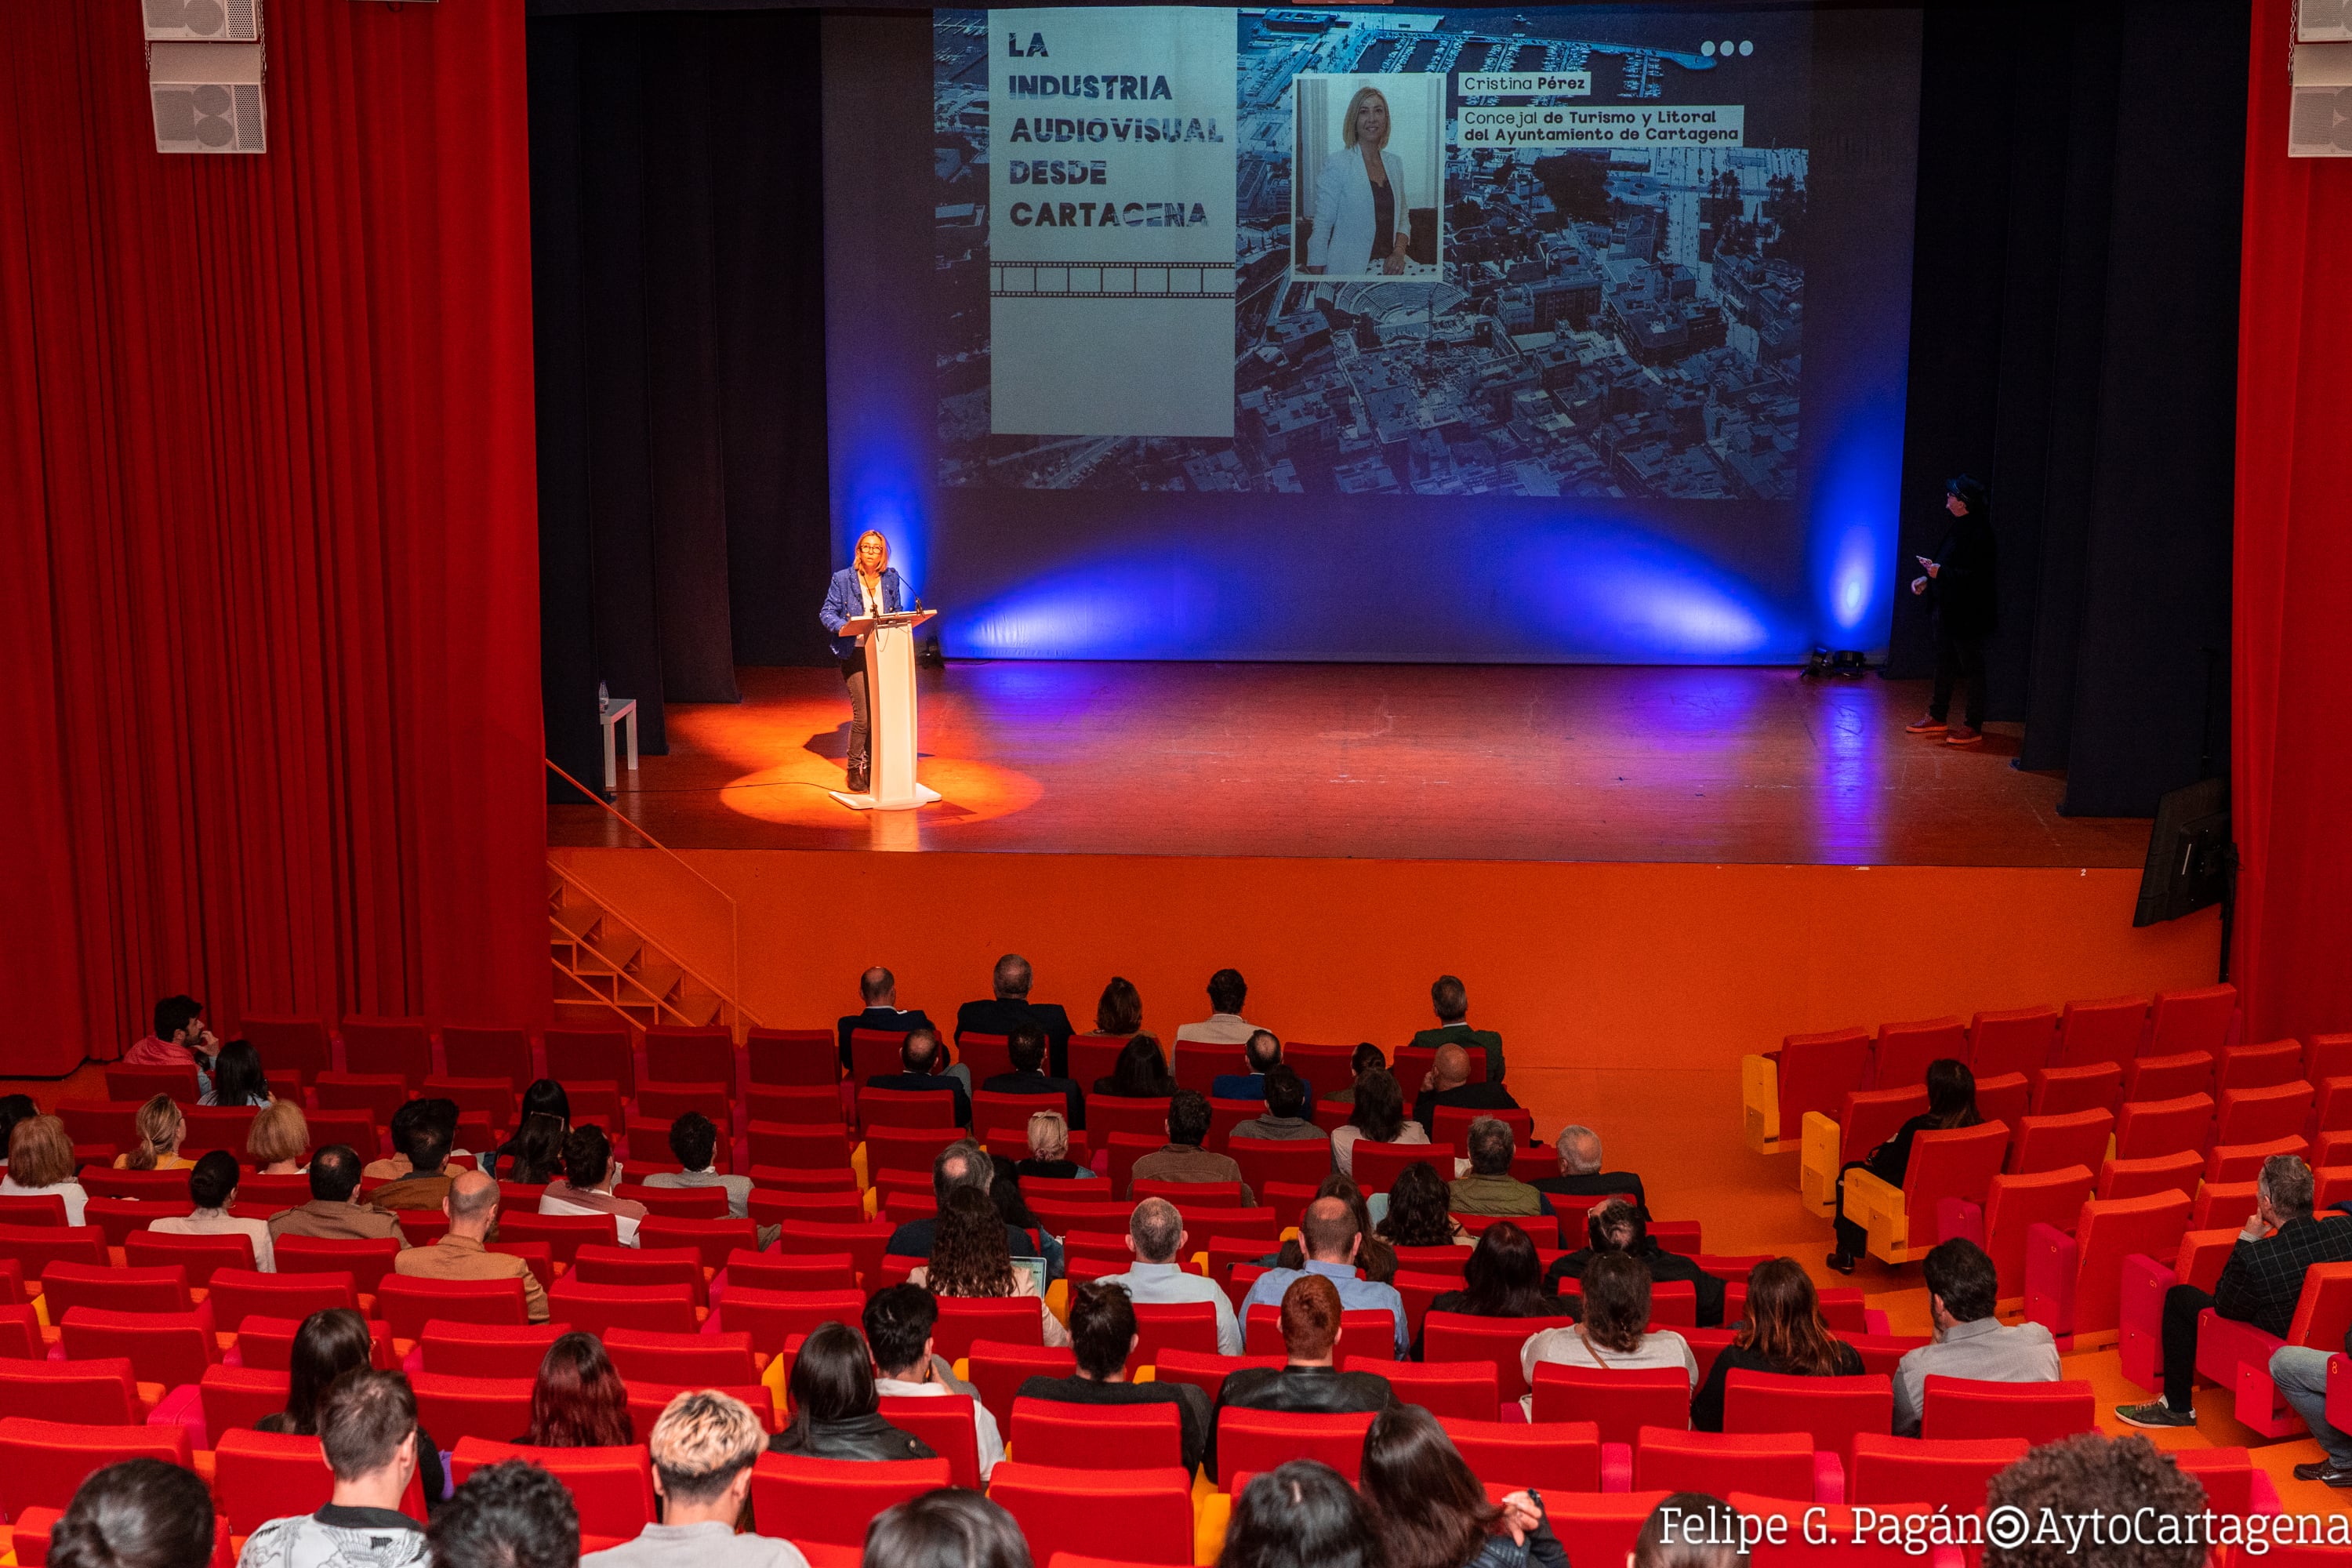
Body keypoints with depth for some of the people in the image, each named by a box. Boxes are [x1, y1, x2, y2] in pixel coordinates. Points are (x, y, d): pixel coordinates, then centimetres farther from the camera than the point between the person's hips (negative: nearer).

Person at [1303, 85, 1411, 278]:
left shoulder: (1395, 163, 8)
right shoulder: (1336, 163, -8)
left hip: (1388, 267, 5)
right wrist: (1316, 275, -12)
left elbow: (1403, 217, 14)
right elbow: (1322, 225, -9)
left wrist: (1399, 251, -4)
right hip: (1348, 270, -5)